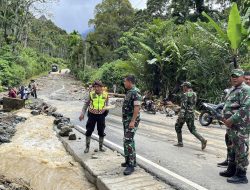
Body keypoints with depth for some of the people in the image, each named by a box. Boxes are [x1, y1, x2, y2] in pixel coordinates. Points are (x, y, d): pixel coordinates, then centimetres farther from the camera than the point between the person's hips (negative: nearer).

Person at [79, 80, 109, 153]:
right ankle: (87, 147, 18)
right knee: (89, 131, 3)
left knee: (101, 132, 9)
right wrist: (82, 114, -6)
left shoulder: (105, 95, -3)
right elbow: (86, 104, 0)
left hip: (101, 115, 1)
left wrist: (106, 109, -6)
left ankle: (101, 147, 25)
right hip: (92, 115, -1)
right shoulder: (91, 94, -7)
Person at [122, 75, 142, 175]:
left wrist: (133, 121, -27)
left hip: (131, 120, -10)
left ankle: (131, 165, -8)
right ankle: (131, 161, 25)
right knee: (129, 140, 15)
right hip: (126, 120, 10)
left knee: (128, 141, -13)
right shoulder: (129, 92, 14)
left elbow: (137, 108, -23)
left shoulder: (135, 92, -16)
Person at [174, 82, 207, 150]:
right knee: (192, 129, 9)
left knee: (178, 127, 13)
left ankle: (180, 142, 16)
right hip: (191, 114, 7)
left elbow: (183, 106, -21)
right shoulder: (194, 94, 10)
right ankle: (202, 140, -11)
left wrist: (181, 116, -24)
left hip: (185, 114, -7)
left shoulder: (185, 95, -14)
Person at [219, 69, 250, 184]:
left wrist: (231, 120, -21)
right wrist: (224, 117, 12)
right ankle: (231, 170, 30)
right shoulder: (234, 90, 19)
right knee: (232, 149, 18)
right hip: (232, 125, 10)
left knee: (241, 150, -4)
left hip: (240, 126, -10)